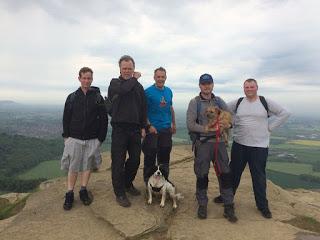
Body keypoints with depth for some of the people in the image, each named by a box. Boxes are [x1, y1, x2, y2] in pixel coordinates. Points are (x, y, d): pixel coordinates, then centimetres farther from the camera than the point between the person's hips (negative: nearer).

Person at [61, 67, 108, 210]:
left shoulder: (98, 98, 2)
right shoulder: (72, 97, 5)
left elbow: (104, 119, 1)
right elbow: (66, 118, 8)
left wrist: (101, 138, -4)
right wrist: (66, 135, 0)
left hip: (92, 139, 0)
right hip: (74, 139, 0)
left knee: (88, 165, 8)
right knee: (73, 167, 4)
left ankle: (83, 191, 23)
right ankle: (69, 194, 16)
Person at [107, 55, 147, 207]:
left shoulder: (139, 86, 11)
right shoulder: (114, 83, 0)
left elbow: (143, 108, 12)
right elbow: (123, 89, -25)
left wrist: (143, 127, 7)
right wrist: (134, 79, -9)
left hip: (135, 129, 4)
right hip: (119, 129, -4)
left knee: (135, 159, 13)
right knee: (118, 162, 2)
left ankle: (128, 184, 36)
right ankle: (119, 193, 16)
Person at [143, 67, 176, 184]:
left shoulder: (169, 91, 9)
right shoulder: (148, 91, -8)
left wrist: (173, 124, 19)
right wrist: (149, 125, -16)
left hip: (166, 129, 5)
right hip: (152, 129, -5)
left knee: (164, 156, 12)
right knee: (150, 156, 2)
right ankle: (148, 181, 17)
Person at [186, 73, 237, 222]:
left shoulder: (219, 101, 12)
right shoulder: (194, 102, 0)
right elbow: (190, 124, -8)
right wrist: (206, 128, -19)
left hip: (219, 142, 3)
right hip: (202, 143, -3)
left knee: (225, 174, 4)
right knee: (202, 175, 6)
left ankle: (228, 207, 18)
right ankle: (202, 205, 25)